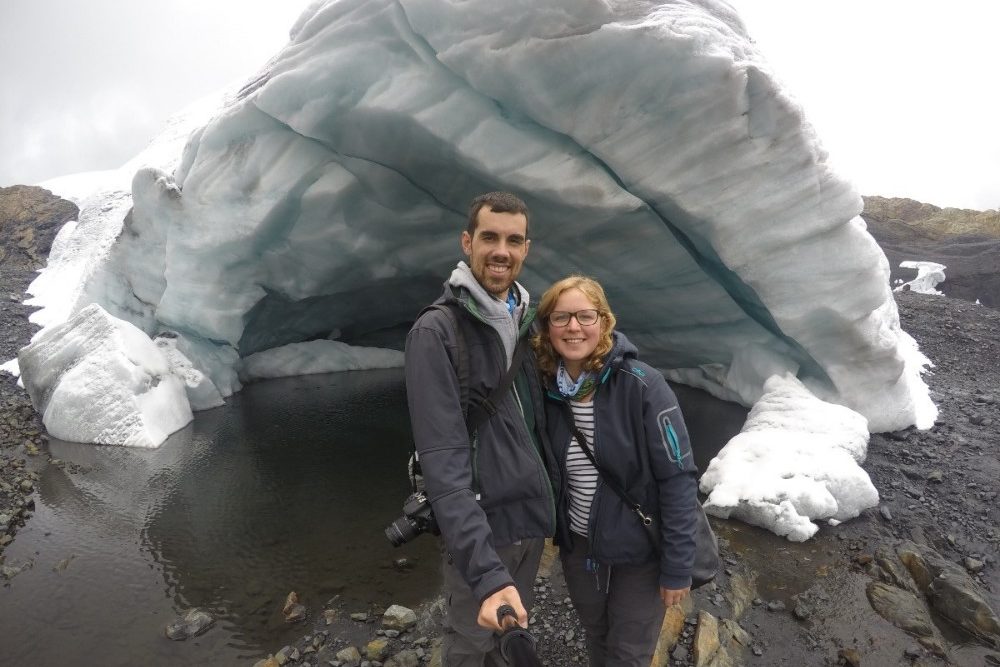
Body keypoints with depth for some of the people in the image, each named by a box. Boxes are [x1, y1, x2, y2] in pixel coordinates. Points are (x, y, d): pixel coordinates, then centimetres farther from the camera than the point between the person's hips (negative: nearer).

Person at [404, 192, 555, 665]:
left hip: (533, 518, 6)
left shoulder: (525, 323, 5)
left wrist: (549, 501, 11)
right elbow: (443, 462, -25)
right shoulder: (435, 332, -18)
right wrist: (486, 572, -31)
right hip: (478, 525, -6)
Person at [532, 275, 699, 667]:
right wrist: (556, 530, 2)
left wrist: (677, 567, -16)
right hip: (577, 547, 4)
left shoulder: (641, 385, -22)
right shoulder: (548, 389, -9)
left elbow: (678, 479, -19)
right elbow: (549, 474, 4)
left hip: (640, 551, -4)